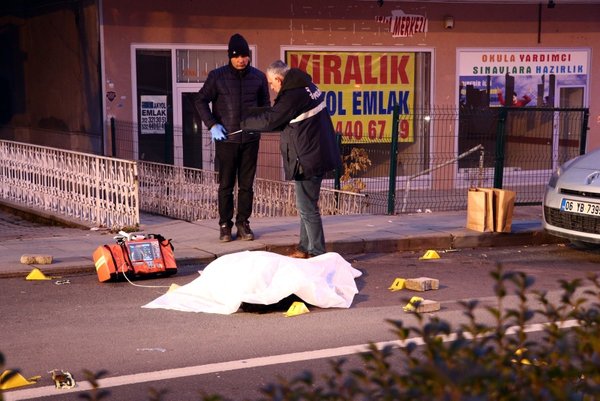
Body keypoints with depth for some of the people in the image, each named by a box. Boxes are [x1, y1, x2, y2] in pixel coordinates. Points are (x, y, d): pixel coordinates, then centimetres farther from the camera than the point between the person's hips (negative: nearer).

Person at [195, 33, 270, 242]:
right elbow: (201, 101, 3)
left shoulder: (258, 77, 4)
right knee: (226, 184, 3)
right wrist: (212, 125, -9)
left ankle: (243, 223, 16)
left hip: (250, 139, 2)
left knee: (247, 184, 6)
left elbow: (265, 104, 14)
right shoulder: (217, 76, -2)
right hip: (226, 139, -2)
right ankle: (225, 225, 12)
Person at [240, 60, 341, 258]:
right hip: (317, 155, 10)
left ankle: (317, 253, 2)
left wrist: (245, 123, 3)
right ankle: (305, 248, 29)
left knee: (308, 208, -3)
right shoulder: (307, 86, 11)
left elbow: (269, 120, -15)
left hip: (307, 159, -10)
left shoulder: (293, 96, -20)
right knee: (306, 205, 19)